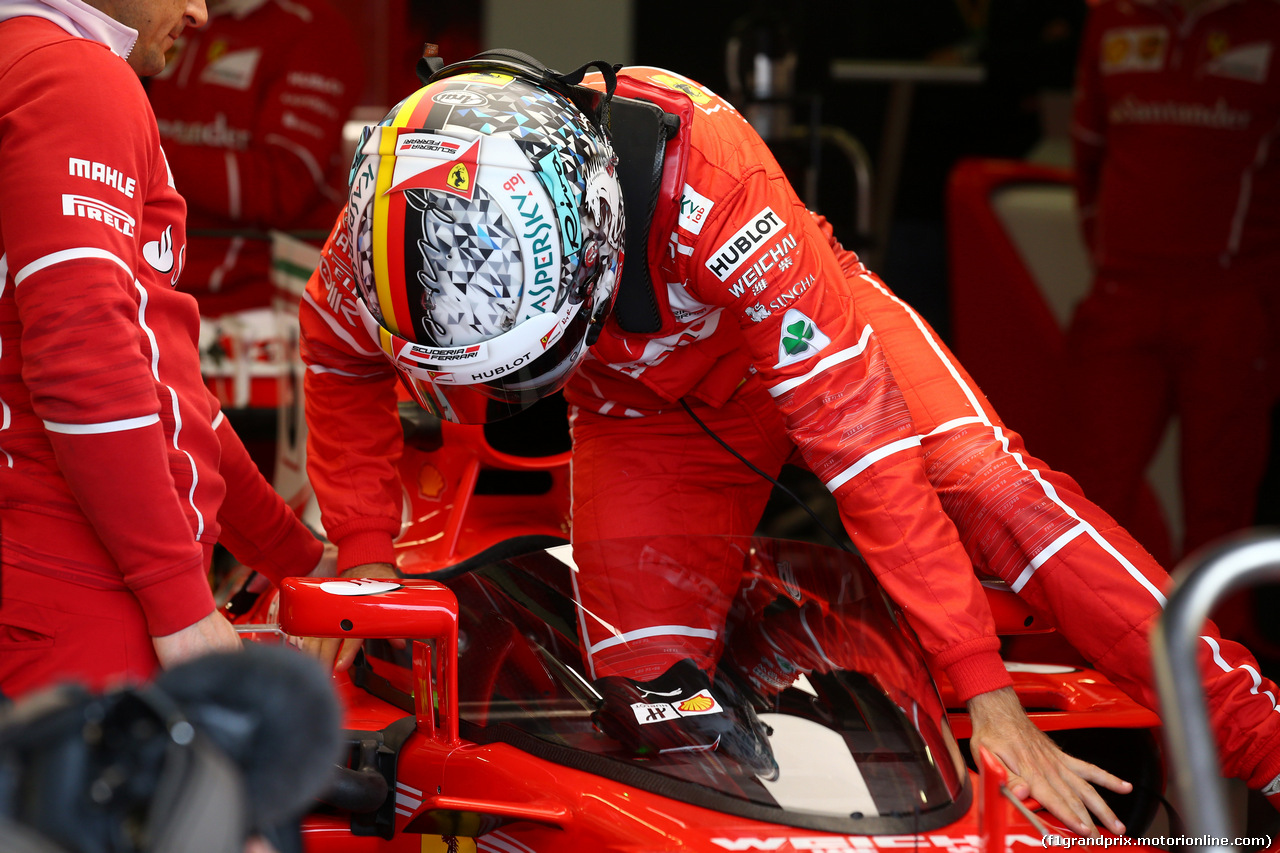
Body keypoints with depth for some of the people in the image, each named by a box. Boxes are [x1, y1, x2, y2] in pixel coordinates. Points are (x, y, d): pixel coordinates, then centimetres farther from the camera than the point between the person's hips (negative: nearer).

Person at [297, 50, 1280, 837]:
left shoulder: (704, 167, -43)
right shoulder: (404, 224, -31)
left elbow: (858, 423, -43)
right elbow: (338, 362, -4)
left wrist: (988, 692, -42)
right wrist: (366, 566, -9)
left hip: (796, 329, -3)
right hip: (640, 406, 3)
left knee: (992, 489, -25)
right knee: (643, 678, -15)